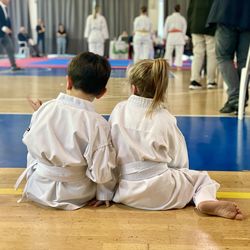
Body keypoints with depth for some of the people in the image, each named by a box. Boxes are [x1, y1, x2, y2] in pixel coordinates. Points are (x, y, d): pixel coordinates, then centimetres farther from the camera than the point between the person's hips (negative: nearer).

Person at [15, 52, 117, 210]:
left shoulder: (44, 109, -15)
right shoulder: (98, 124, -23)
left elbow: (31, 143, -1)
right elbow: (101, 171, -17)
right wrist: (105, 194, 1)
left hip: (40, 191, 3)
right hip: (77, 196, -2)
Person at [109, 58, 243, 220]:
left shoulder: (119, 110, 1)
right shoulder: (165, 119, -4)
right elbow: (178, 161, 2)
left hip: (125, 192, 3)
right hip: (160, 192, -3)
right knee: (202, 178, 14)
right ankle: (206, 200, -13)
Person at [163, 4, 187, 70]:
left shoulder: (169, 18, 6)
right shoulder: (182, 19, 6)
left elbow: (166, 29, 5)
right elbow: (184, 30, 6)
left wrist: (165, 38, 9)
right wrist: (184, 39, 11)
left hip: (170, 36, 1)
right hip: (179, 36, 0)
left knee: (168, 52, 5)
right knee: (179, 53, -2)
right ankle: (178, 67, -9)